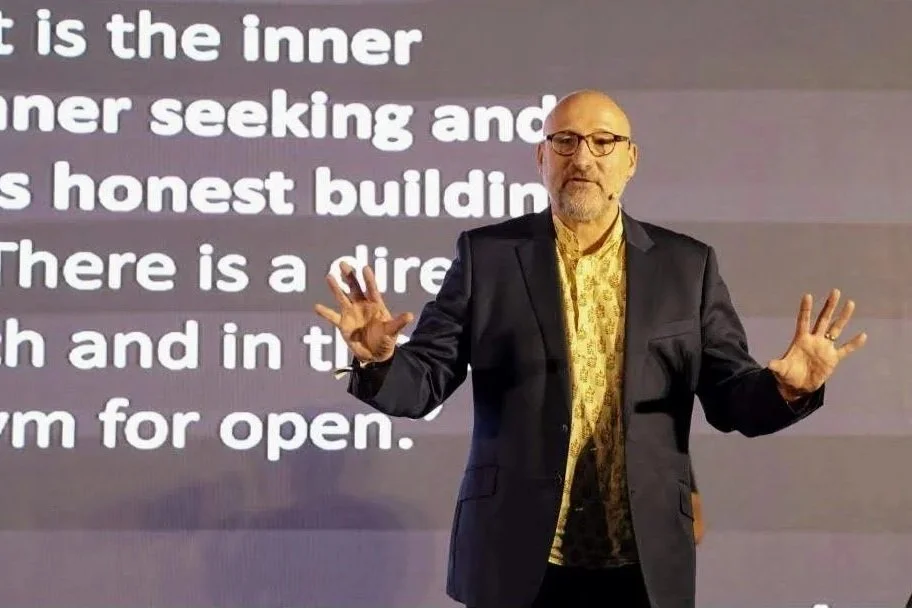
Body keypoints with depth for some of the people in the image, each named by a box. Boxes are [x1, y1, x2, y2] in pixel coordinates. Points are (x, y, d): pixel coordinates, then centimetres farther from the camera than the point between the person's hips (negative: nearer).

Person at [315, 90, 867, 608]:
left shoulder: (688, 265, 5)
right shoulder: (487, 254, 2)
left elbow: (730, 397, 4)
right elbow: (427, 378, 0)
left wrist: (786, 387, -17)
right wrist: (379, 358, -22)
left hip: (646, 564, 1)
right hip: (516, 557, -1)